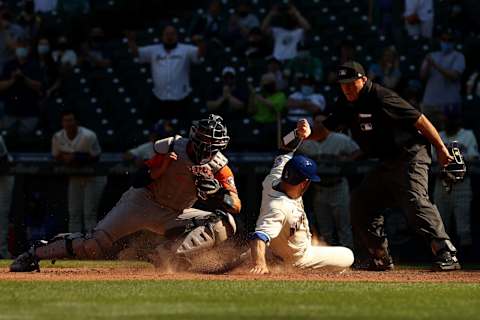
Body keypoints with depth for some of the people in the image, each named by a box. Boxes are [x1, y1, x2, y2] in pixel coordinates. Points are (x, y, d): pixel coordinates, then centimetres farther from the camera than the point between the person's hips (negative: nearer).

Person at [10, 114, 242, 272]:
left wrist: (216, 191, -36)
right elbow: (138, 181, -16)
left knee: (224, 225, -18)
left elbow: (236, 205, -18)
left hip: (174, 215, 3)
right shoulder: (172, 148, -16)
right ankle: (36, 253, 3)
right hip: (142, 202, -3)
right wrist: (162, 166, -32)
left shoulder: (218, 166, -10)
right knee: (97, 243, -15)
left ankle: (169, 256, -28)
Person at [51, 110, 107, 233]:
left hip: (93, 178, -5)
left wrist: (78, 158, -26)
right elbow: (56, 157, 4)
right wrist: (66, 159, -18)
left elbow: (95, 158, -15)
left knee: (90, 213, -8)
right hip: (75, 177, 5)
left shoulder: (88, 136, -23)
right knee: (73, 213, 7)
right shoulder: (57, 138, -7)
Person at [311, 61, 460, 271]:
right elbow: (324, 130, 10)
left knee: (415, 201, -27)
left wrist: (441, 149, -14)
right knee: (360, 204, 8)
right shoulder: (346, 104, 6)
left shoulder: (381, 98, -20)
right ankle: (380, 259, 15)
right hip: (386, 163, 10)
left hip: (410, 155, -9)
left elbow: (419, 120, -18)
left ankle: (446, 254, -33)